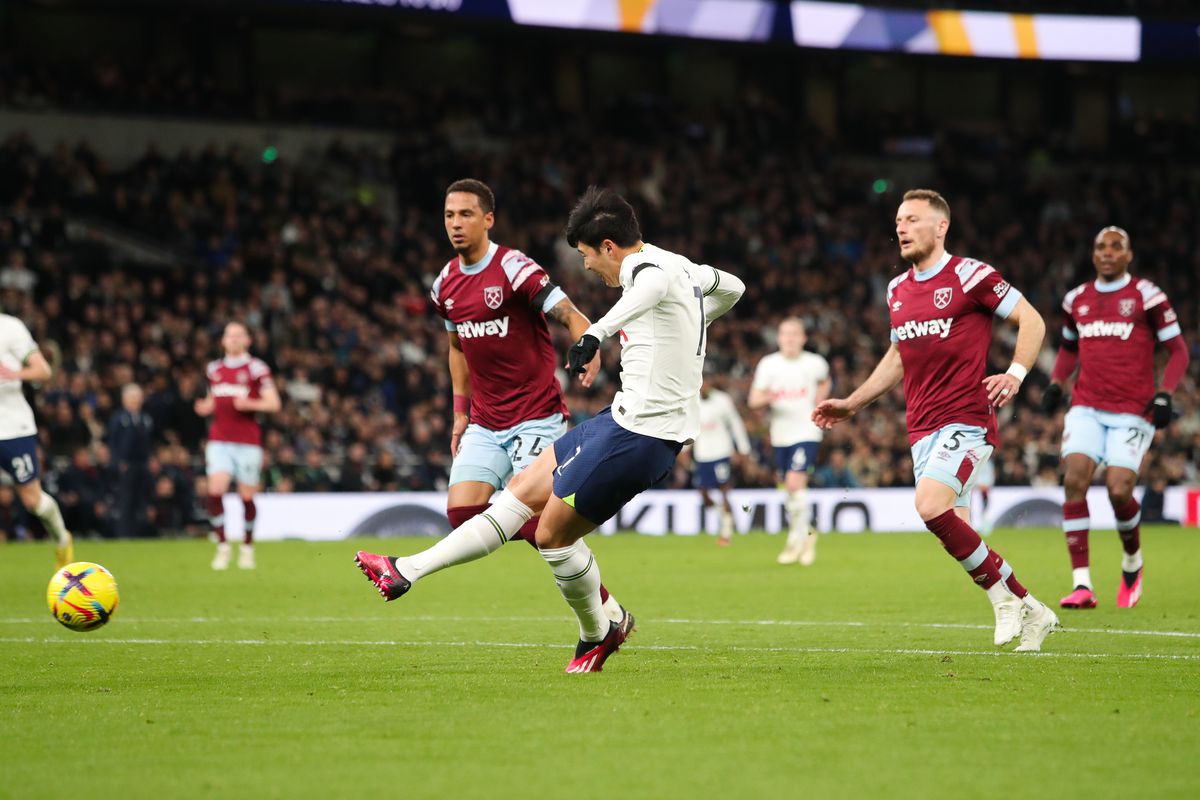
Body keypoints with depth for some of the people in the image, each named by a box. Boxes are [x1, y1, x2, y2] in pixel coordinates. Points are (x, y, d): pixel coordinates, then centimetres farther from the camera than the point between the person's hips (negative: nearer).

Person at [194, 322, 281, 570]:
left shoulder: (257, 368, -2)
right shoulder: (214, 369, 14)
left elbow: (273, 403, -4)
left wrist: (250, 404, -21)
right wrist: (205, 407, 5)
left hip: (248, 442, -3)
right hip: (219, 441, 3)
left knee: (247, 497, 3)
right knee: (215, 491, -13)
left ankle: (247, 548, 20)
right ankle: (222, 546, -4)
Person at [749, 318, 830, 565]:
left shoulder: (815, 364, -1)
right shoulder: (768, 364, 0)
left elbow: (825, 382, 22)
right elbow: (753, 400, -2)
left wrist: (819, 402, 5)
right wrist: (767, 399, -24)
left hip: (806, 433, -3)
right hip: (780, 436, 3)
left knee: (795, 482, -19)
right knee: (789, 489, 9)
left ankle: (796, 540, -11)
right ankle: (807, 533, 29)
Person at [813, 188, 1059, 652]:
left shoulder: (969, 276, -7)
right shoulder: (898, 290, 15)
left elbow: (1031, 320, -4)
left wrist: (1015, 373, -17)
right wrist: (852, 404, 23)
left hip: (967, 419, -7)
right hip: (922, 428, 7)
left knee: (931, 505, -26)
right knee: (956, 532, 1)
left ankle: (1002, 594, -8)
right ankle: (1031, 612, 16)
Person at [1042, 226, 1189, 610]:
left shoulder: (1147, 296, -3)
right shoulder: (1077, 299, 12)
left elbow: (1178, 350, 1)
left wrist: (1164, 394, -12)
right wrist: (1056, 382, 12)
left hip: (1133, 411, -4)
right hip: (1087, 408, 4)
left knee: (1118, 491, -14)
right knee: (1074, 480, -16)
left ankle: (1132, 562, 19)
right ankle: (1082, 585, -16)